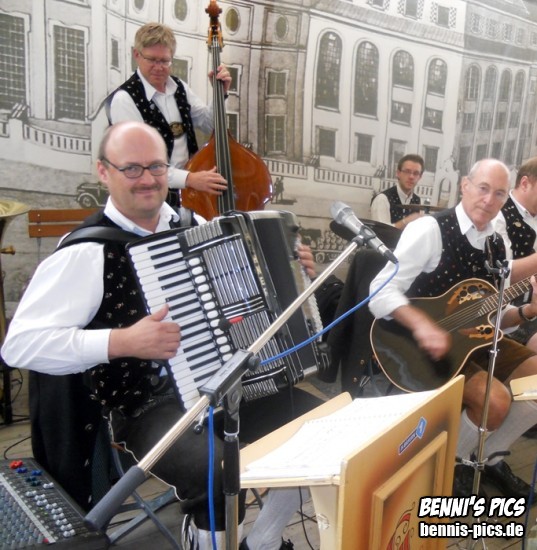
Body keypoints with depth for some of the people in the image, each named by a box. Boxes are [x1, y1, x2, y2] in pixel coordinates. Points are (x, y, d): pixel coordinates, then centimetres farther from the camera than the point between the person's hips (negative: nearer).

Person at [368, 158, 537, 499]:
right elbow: (381, 292, -22)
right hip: (429, 348, -8)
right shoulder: (430, 230, -15)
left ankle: (490, 457, 18)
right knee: (495, 399, -25)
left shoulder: (497, 246, 7)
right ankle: (454, 465, 7)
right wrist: (422, 324, -35)